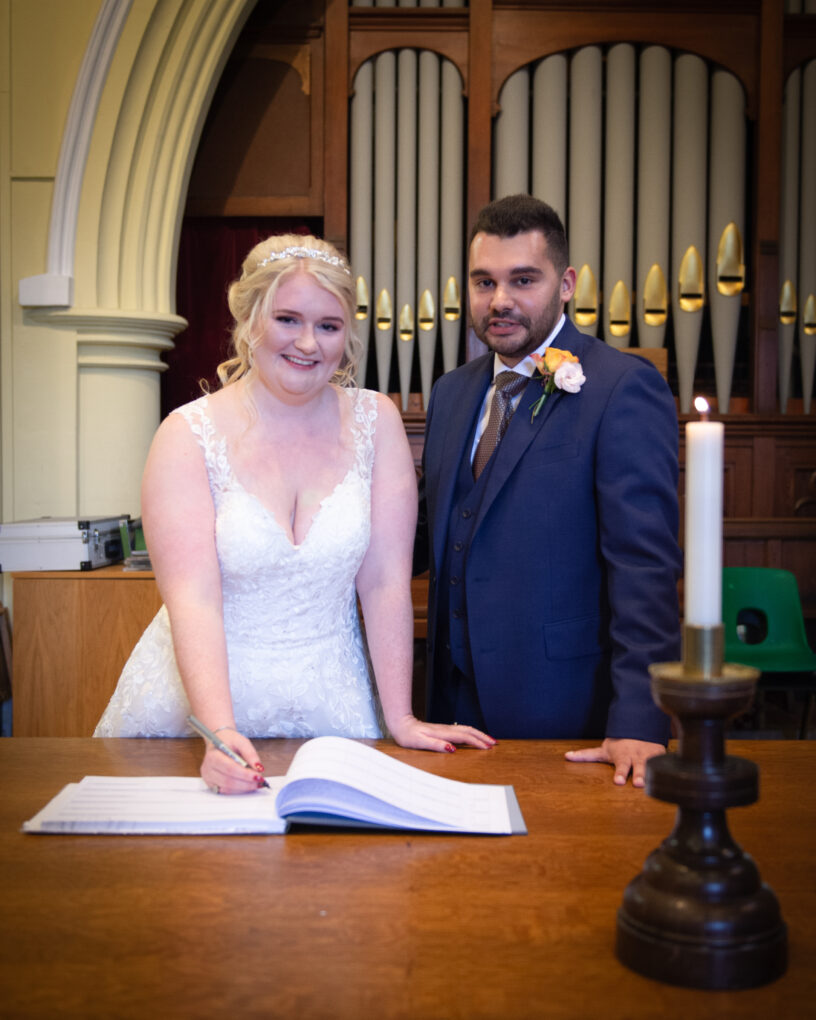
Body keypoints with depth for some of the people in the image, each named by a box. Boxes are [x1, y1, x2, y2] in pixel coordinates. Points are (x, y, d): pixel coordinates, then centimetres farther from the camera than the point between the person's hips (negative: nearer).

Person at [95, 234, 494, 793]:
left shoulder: (376, 421, -4)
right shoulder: (189, 434, -10)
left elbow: (385, 580, -6)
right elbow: (192, 598, -19)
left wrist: (400, 719, -8)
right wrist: (220, 732, -31)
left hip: (328, 708, 2)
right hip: (195, 709, -1)